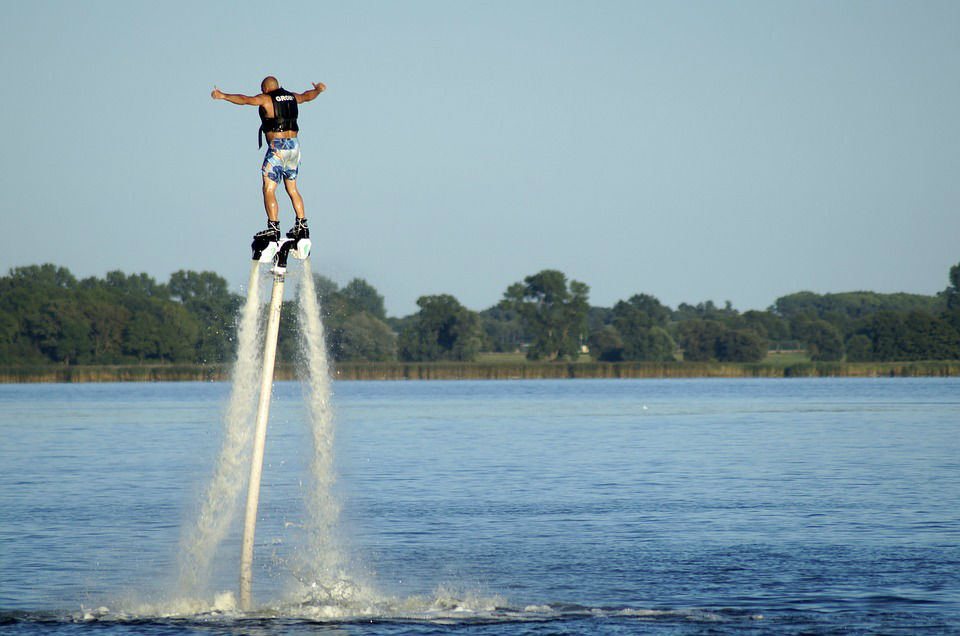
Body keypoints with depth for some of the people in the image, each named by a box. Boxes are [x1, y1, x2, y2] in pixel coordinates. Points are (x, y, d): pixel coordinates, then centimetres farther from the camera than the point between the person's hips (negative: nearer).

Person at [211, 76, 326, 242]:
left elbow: (245, 100, -18)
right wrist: (318, 89, 56)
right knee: (292, 188, 17)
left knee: (269, 189, -7)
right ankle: (302, 226, 16)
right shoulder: (292, 97, 16)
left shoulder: (266, 99, -4)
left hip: (278, 146, -7)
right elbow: (307, 96, 35)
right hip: (294, 145, 7)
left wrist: (223, 96, -20)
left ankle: (273, 228, -18)